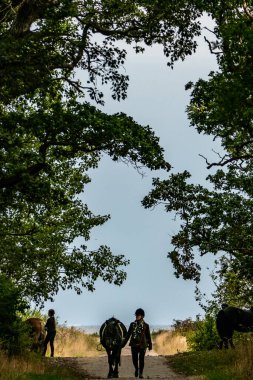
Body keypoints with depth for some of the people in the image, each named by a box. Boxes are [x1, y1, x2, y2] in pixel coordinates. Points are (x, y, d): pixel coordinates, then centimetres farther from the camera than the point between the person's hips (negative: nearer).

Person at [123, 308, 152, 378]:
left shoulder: (145, 325, 2)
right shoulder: (132, 324, 7)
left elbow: (148, 336, 4)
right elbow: (128, 335, 11)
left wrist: (150, 345, 3)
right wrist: (123, 343, 9)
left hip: (142, 345, -2)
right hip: (134, 345, 2)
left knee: (141, 359, -1)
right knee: (134, 359, 2)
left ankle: (140, 373, 13)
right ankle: (136, 369, 30)